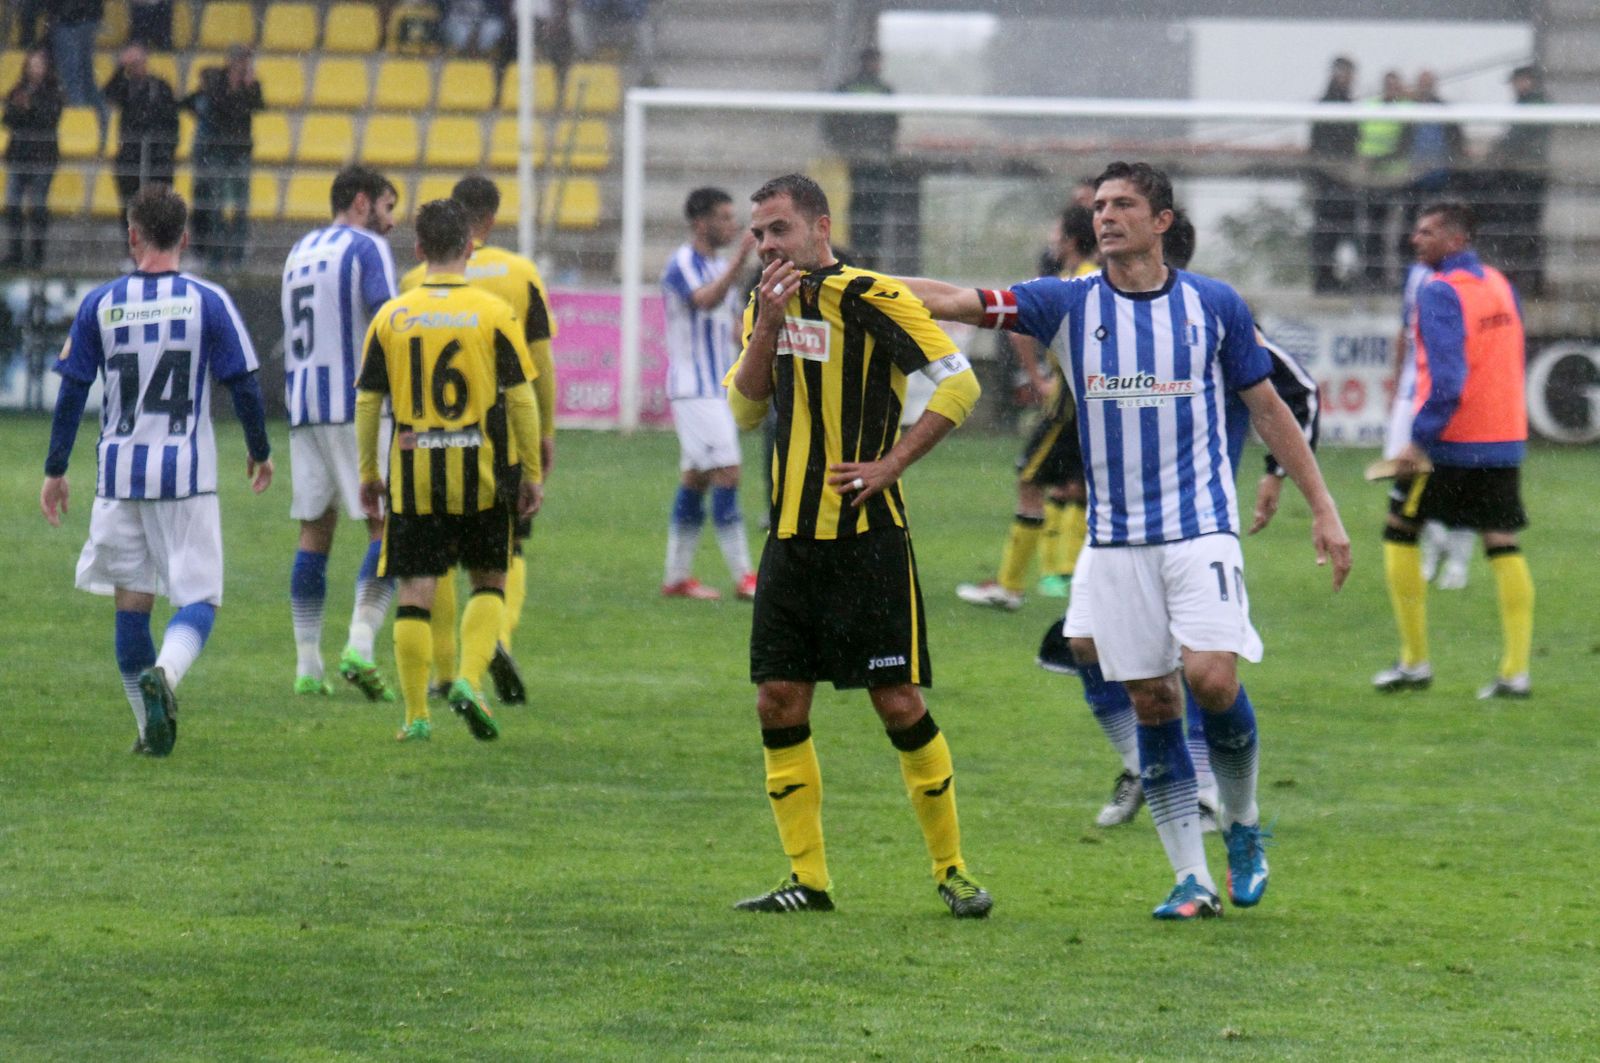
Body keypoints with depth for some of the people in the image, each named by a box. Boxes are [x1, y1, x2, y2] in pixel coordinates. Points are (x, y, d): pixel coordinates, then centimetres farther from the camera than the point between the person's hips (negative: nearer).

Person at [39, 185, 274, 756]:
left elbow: (72, 392, 4)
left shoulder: (99, 305, 1)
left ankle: (151, 727, 13)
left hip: (120, 474, 2)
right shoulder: (208, 302, -3)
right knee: (199, 597, 1)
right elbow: (244, 384, -1)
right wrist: (260, 452, 15)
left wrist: (55, 470, 12)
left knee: (131, 602, 11)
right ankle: (165, 672, -29)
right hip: (187, 474, -2)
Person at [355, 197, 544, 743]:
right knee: (489, 582, 14)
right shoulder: (494, 314, -4)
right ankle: (469, 680, -6)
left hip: (413, 473, 1)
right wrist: (532, 472, 4)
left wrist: (368, 474, 14)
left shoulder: (391, 316, 1)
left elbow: (367, 402, 4)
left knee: (415, 592, 5)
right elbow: (520, 397, -4)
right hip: (480, 472, -1)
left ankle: (416, 715, 4)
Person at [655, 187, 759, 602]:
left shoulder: (720, 267, 17)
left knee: (695, 479, 9)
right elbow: (705, 301, -33)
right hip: (694, 390, -9)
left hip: (718, 391, 9)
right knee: (726, 474, -13)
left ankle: (677, 576, 13)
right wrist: (740, 260, -42)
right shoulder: (683, 264, -12)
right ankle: (743, 577, -14)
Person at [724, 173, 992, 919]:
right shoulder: (768, 306, 11)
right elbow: (744, 410, 3)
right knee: (778, 701, 2)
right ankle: (807, 878, 9)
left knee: (898, 702, -4)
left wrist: (890, 463, -17)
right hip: (791, 538, 6)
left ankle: (951, 870, 8)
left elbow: (959, 382, -14)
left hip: (865, 535, -6)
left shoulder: (871, 299, -10)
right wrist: (768, 324, -9)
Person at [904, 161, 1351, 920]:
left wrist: (1323, 509, 7)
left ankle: (1244, 824, 8)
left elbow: (1267, 408, 10)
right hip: (1116, 537, 2)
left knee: (1210, 676, -17)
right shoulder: (1069, 304, 3)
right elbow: (952, 302, -5)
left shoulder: (1215, 305, 2)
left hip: (1201, 525, -2)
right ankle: (1192, 878, 7)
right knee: (1151, 703, 1)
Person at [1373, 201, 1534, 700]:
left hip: (1451, 440, -7)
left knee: (1400, 532, 8)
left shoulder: (1439, 293, -15)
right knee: (1503, 546, 6)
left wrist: (1419, 440, -23)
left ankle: (1415, 662, 8)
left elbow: (1447, 377, -24)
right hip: (1505, 437, 7)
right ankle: (1516, 671, -1)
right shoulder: (1499, 284, 10)